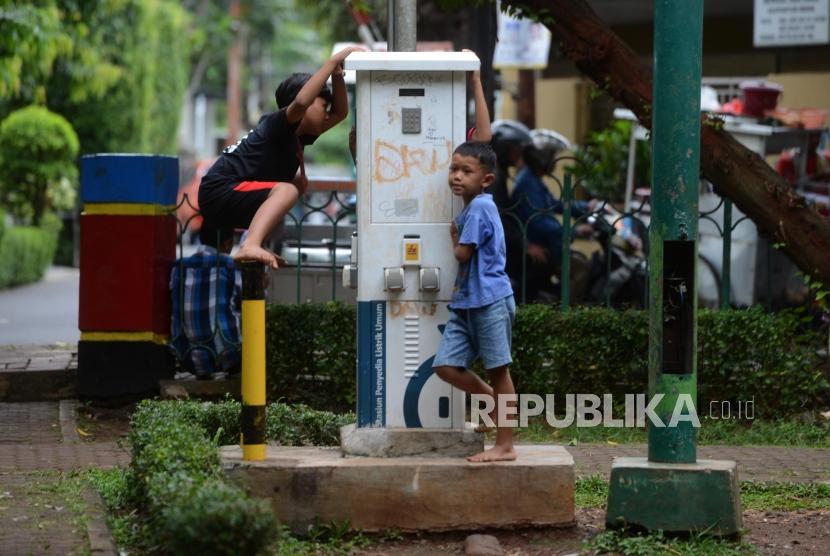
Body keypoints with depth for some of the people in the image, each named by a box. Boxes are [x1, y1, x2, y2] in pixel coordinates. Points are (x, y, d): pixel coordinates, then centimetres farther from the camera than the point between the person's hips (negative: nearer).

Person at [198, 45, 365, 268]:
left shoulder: (298, 137, 14)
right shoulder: (277, 124, -12)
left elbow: (340, 112, 19)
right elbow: (300, 102, -35)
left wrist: (337, 76, 3)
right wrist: (333, 61, -31)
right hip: (219, 192, -10)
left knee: (299, 184, 26)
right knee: (286, 191, -28)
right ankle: (251, 246, -46)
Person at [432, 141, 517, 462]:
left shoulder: (480, 208, -12)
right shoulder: (468, 209, 17)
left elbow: (463, 253, -12)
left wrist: (454, 239, 6)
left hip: (490, 300, -9)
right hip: (465, 302, 9)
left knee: (498, 370, -1)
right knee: (445, 366, 0)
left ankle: (505, 446, 5)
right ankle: (491, 399, 23)